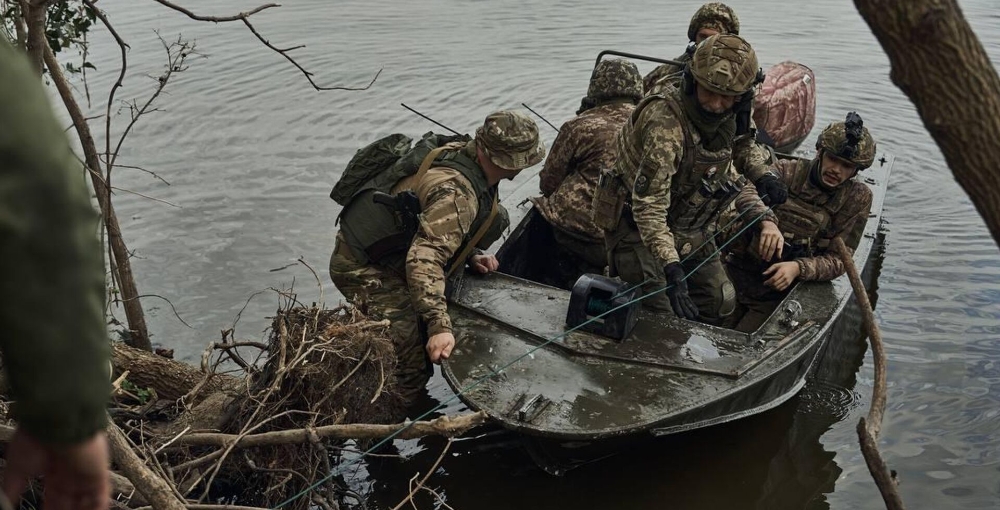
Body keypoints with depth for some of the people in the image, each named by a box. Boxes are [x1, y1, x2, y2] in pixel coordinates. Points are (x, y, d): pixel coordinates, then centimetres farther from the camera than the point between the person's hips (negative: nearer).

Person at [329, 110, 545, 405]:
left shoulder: (459, 152, -1)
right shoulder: (455, 193, -30)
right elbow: (424, 259, -39)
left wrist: (471, 256, 6)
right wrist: (440, 326, -44)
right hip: (364, 269, -10)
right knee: (412, 366, -13)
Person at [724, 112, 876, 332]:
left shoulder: (857, 199, 5)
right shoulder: (787, 171, 1)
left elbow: (839, 259, 1)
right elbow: (746, 190, -17)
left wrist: (798, 268, -18)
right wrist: (766, 221, -38)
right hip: (737, 273, 0)